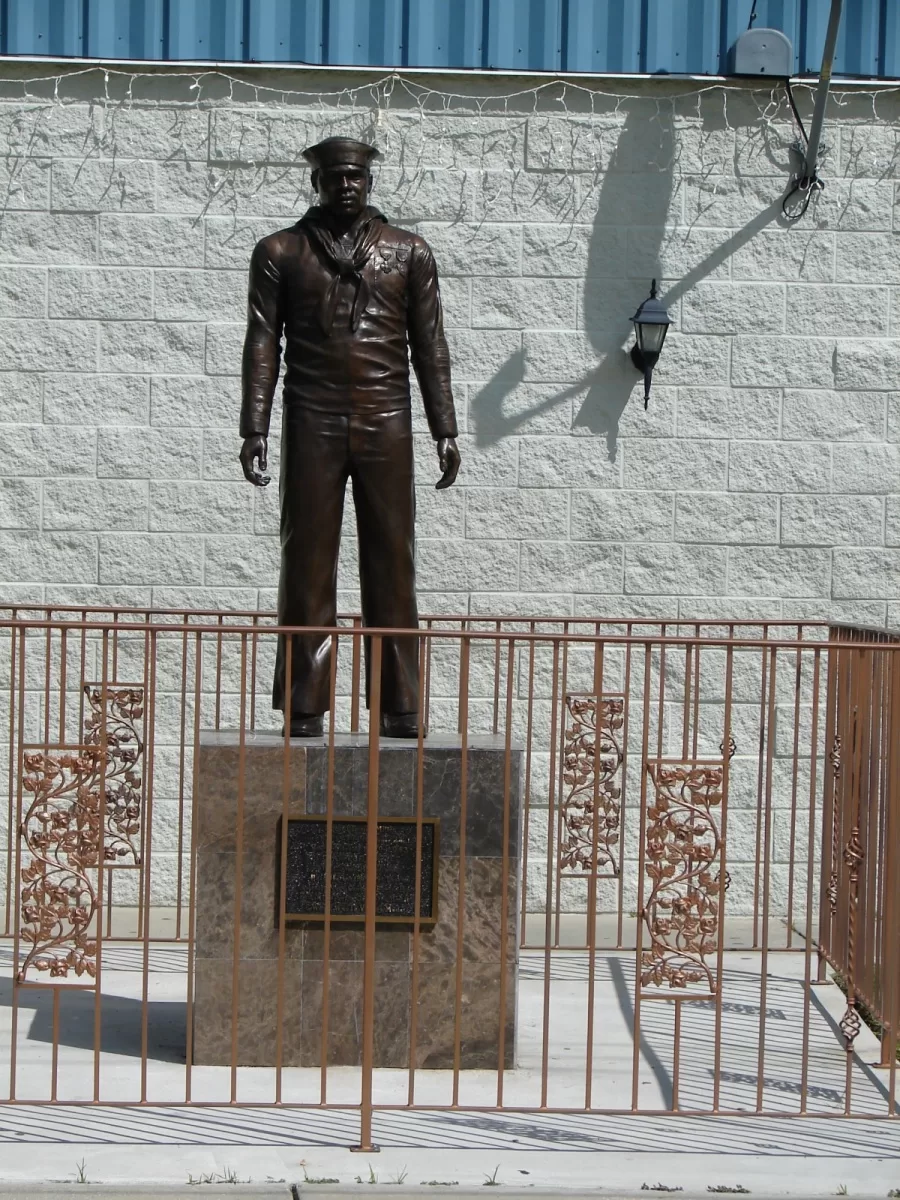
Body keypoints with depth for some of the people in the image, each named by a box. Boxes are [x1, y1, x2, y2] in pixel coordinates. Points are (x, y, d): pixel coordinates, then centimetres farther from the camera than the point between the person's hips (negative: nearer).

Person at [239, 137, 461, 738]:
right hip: (312, 422, 0)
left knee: (392, 565, 1)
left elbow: (430, 347, 9)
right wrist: (255, 428, -5)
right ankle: (305, 706, 5)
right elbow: (263, 344, 5)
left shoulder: (410, 253, 11)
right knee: (308, 565, 0)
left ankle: (400, 707, 6)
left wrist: (445, 431, 3)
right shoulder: (280, 252, 9)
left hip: (386, 423, 1)